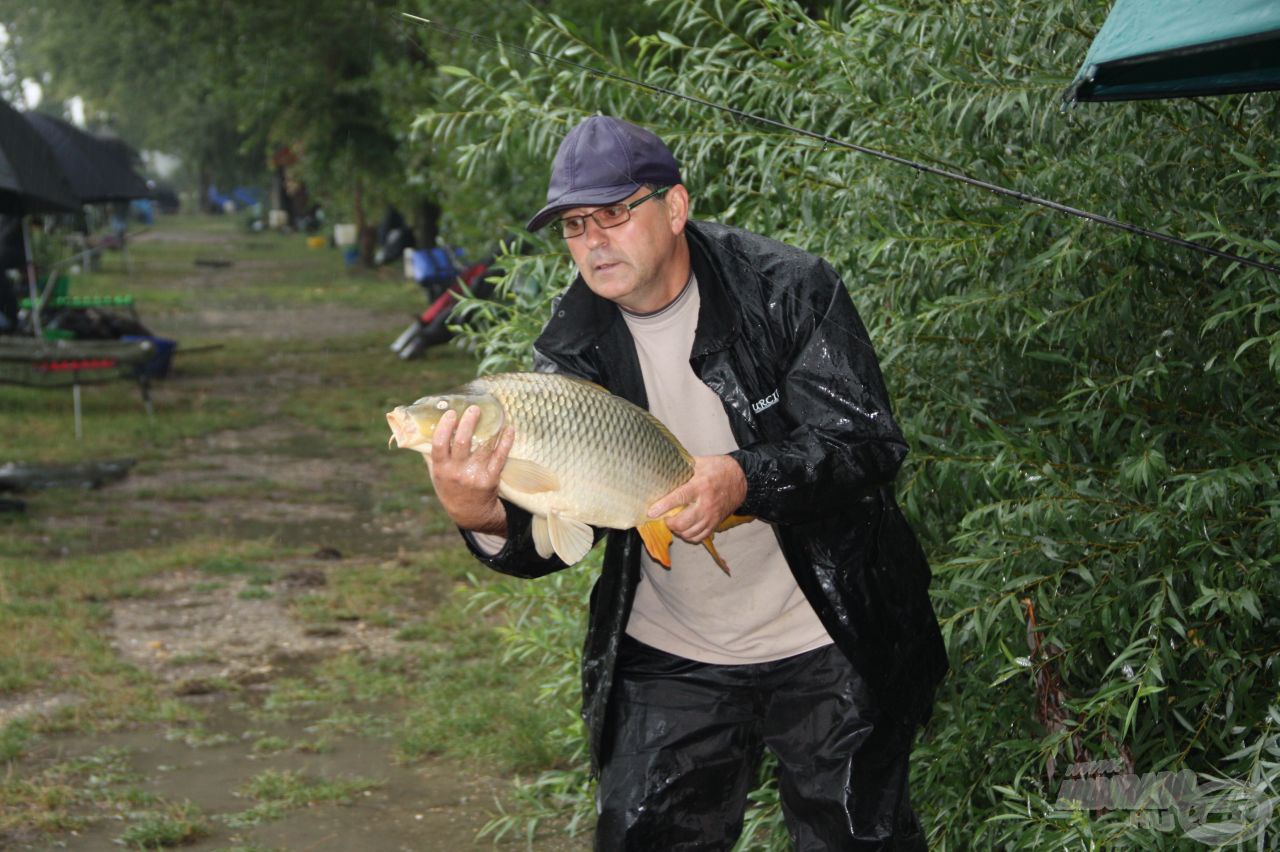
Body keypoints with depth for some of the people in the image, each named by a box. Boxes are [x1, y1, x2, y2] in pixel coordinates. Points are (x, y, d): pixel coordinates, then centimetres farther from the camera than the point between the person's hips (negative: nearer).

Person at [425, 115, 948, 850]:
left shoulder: (788, 290, -14)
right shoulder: (574, 347, -5)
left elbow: (869, 445, -21)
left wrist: (745, 479, -37)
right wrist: (486, 519, -34)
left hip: (826, 651, -2)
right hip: (669, 660, 3)